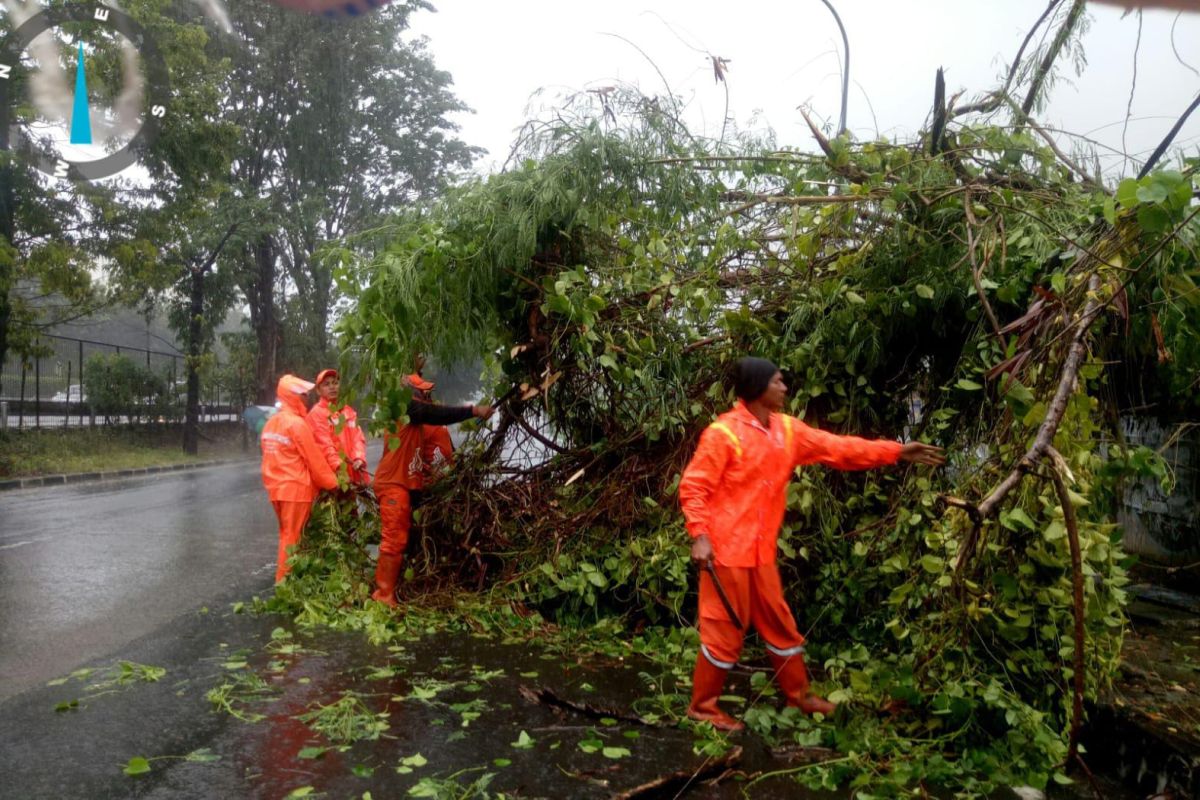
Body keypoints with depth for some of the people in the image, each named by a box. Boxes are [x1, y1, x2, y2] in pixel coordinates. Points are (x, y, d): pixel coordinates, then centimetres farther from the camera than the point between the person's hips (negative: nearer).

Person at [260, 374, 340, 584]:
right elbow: (314, 459, -12)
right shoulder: (296, 423, -14)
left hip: (276, 488, 8)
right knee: (292, 537, 0)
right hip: (296, 488, -8)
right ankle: (284, 581, 5)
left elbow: (271, 457, 15)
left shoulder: (270, 423, 11)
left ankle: (284, 578, 26)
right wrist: (332, 483, -3)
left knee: (286, 534, 18)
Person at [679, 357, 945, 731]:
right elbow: (693, 487, -14)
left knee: (780, 625, 20)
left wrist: (896, 451, 6)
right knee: (723, 631, 3)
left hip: (761, 552, 8)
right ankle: (702, 706, 20)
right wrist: (700, 535, -22)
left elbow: (837, 448, 8)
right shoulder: (723, 433, -15)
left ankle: (798, 695, 38)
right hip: (725, 550, -7)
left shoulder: (787, 430, 6)